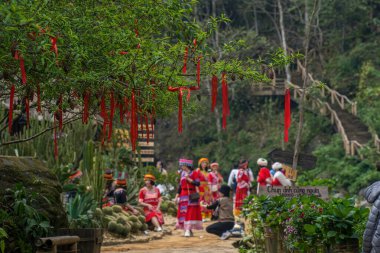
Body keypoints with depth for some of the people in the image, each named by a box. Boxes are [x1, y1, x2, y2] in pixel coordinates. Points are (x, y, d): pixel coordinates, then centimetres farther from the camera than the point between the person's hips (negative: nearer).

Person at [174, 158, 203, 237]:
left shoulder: (193, 173, -5)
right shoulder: (182, 174, 11)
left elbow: (198, 183, -14)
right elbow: (180, 186, 15)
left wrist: (189, 179, -17)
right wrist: (177, 195, 12)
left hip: (191, 196, -6)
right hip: (183, 196, 6)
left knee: (190, 213, -7)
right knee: (183, 213, 4)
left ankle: (188, 230, -11)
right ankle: (188, 230, 11)